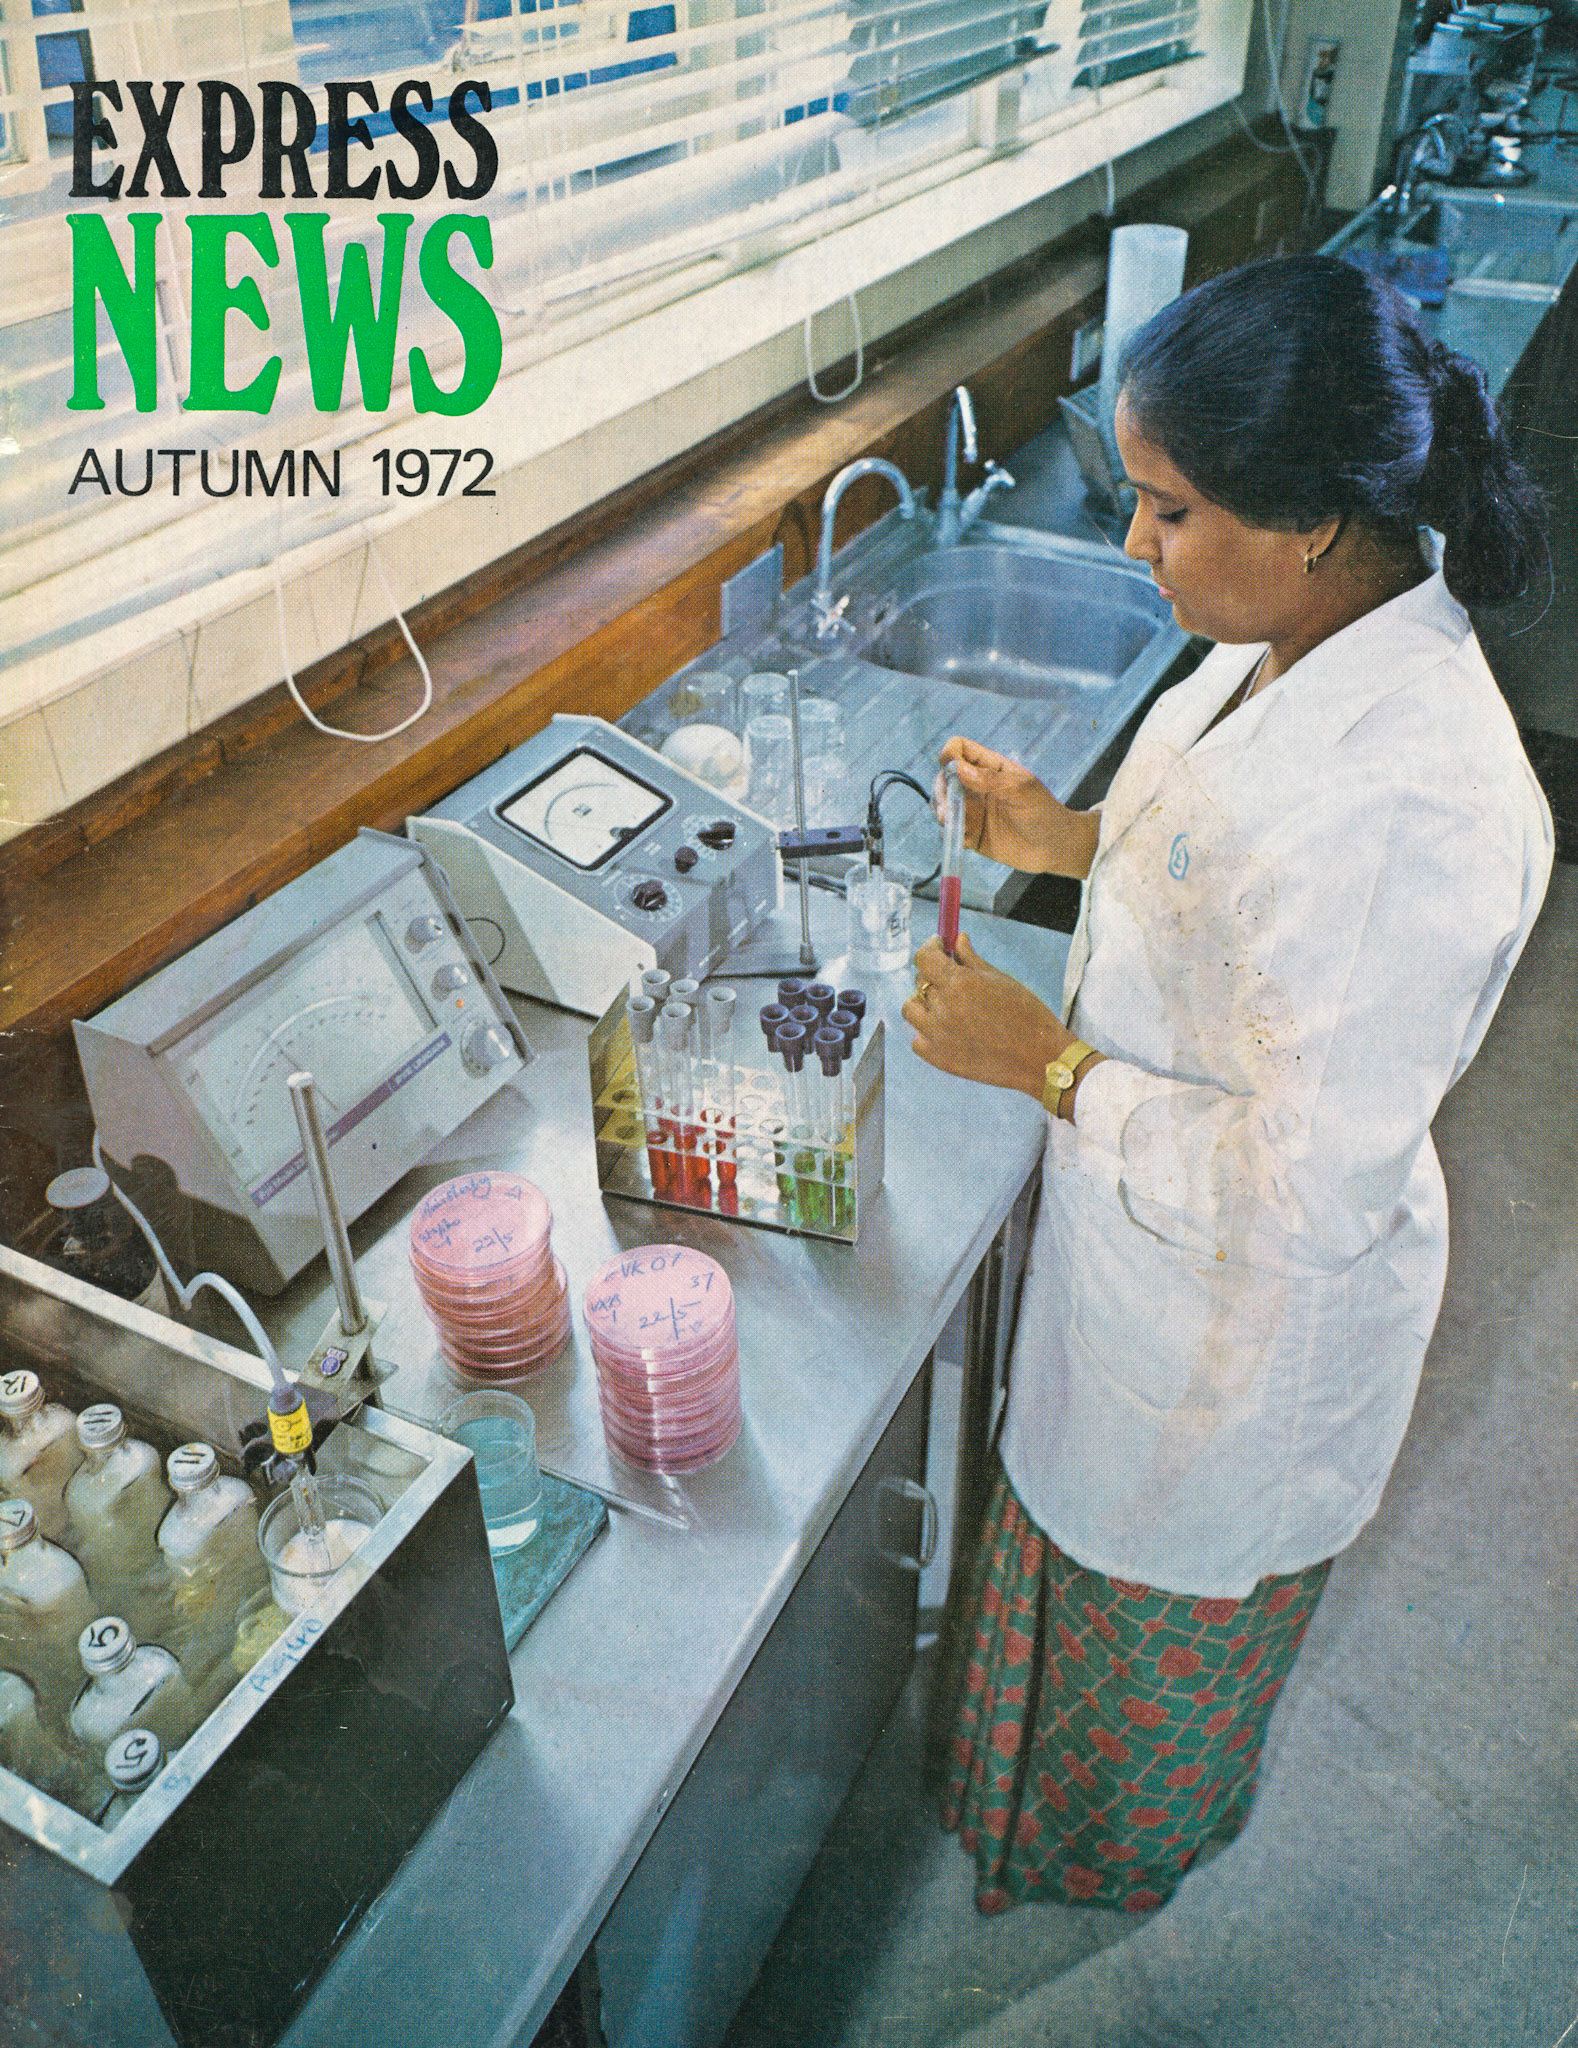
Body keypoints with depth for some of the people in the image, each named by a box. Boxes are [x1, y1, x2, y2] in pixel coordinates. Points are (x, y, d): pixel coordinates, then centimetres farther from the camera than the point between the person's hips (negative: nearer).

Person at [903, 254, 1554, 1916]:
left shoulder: (1419, 812, -39)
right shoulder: (1313, 632, -10)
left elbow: (1309, 1193, -32)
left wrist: (1045, 1061, -25)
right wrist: (1071, 837, -5)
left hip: (1242, 1318, -8)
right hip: (1137, 1221, 8)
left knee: (1167, 1603, 24)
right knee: (1084, 1516, 34)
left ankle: (1116, 1856, 59)